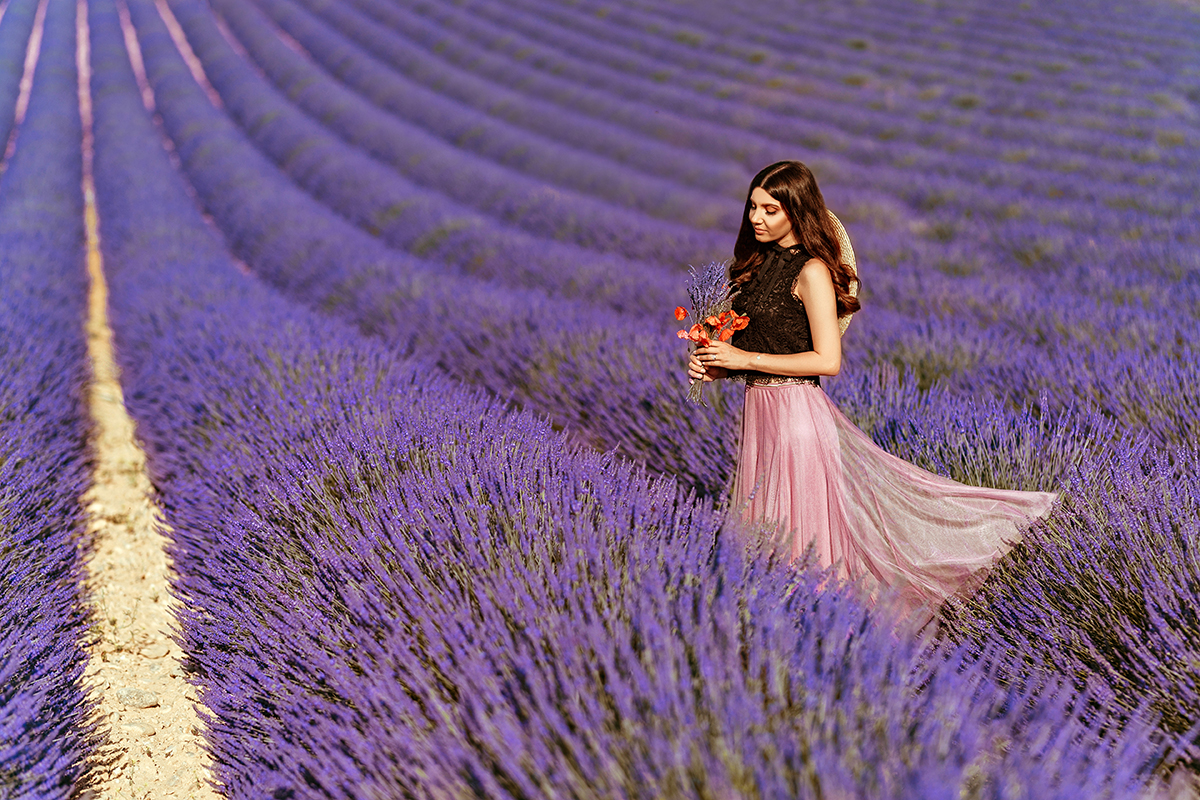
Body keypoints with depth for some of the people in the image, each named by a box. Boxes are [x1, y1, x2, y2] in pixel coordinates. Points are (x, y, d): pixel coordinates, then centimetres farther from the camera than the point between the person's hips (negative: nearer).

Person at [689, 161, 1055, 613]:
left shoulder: (811, 271, -13)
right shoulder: (760, 263, 11)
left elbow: (827, 360, -19)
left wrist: (746, 359, -17)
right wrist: (715, 366, -1)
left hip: (796, 410, -9)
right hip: (758, 406, 9)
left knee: (802, 539, -1)